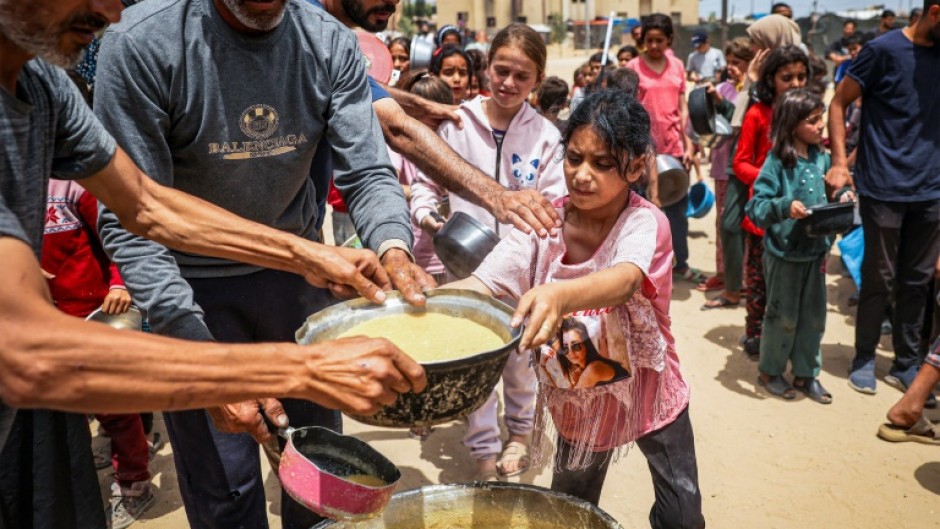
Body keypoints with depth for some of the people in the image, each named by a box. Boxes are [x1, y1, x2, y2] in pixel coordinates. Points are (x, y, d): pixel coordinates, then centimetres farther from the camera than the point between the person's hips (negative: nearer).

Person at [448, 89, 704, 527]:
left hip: (649, 392, -2)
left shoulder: (646, 224, -24)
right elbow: (482, 285, -28)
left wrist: (560, 295, -68)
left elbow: (626, 278, -46)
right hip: (578, 400, 2)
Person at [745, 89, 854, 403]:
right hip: (784, 252, -6)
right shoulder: (777, 162, -16)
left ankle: (805, 374, 29)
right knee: (783, 316, 8)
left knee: (814, 316, 13)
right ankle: (770, 372, 28)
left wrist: (841, 196, -4)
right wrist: (785, 206, -35)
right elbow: (755, 207, -19)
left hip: (815, 250, 6)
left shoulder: (821, 157, 3)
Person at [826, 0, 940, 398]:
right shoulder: (884, 50, -7)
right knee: (880, 280, 4)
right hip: (884, 188, -5)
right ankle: (864, 359, 20)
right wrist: (839, 163, -13)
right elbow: (839, 103, -4)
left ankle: (907, 363, 22)